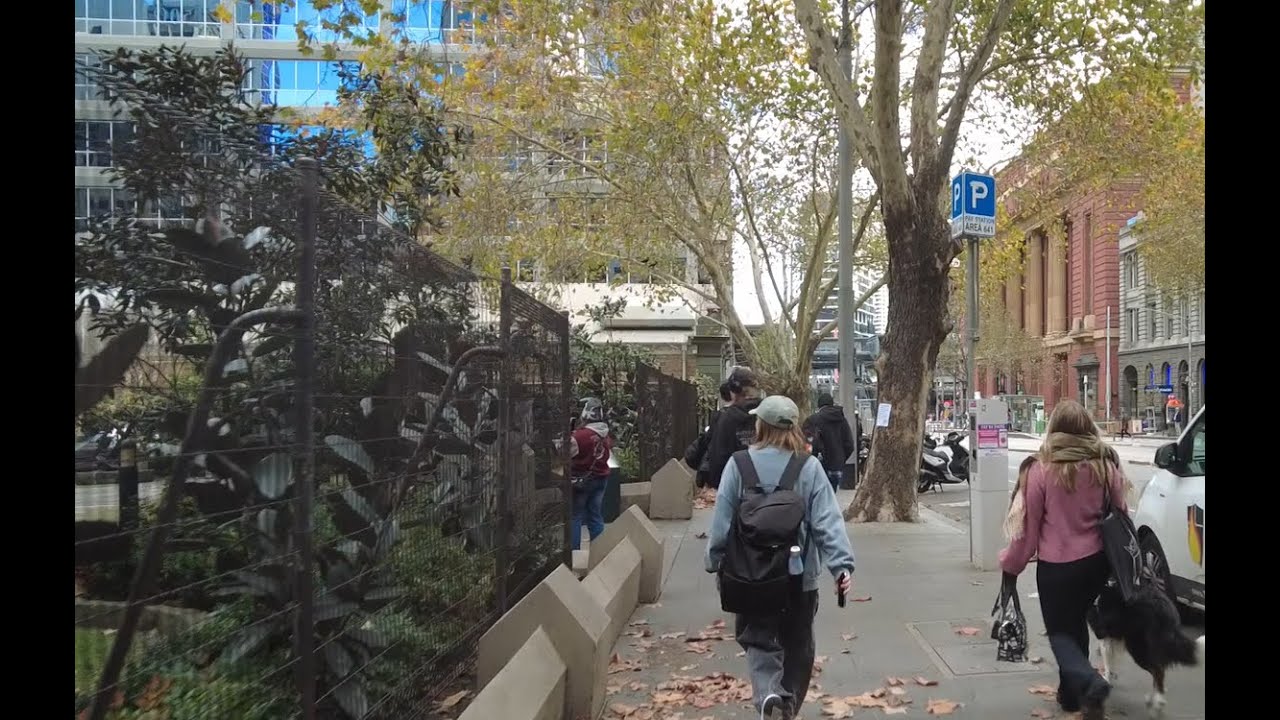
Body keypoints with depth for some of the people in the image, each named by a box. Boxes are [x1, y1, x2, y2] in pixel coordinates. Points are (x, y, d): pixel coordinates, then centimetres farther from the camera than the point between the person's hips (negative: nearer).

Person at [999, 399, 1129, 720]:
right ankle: (1072, 692, 30)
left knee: (1059, 631, 11)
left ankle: (1089, 683, -13)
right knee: (1076, 623, 23)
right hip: (1097, 560, 4)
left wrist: (1011, 563, 6)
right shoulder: (1106, 466, -5)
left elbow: (1028, 525, -9)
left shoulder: (1042, 469, -15)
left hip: (1056, 564, -4)